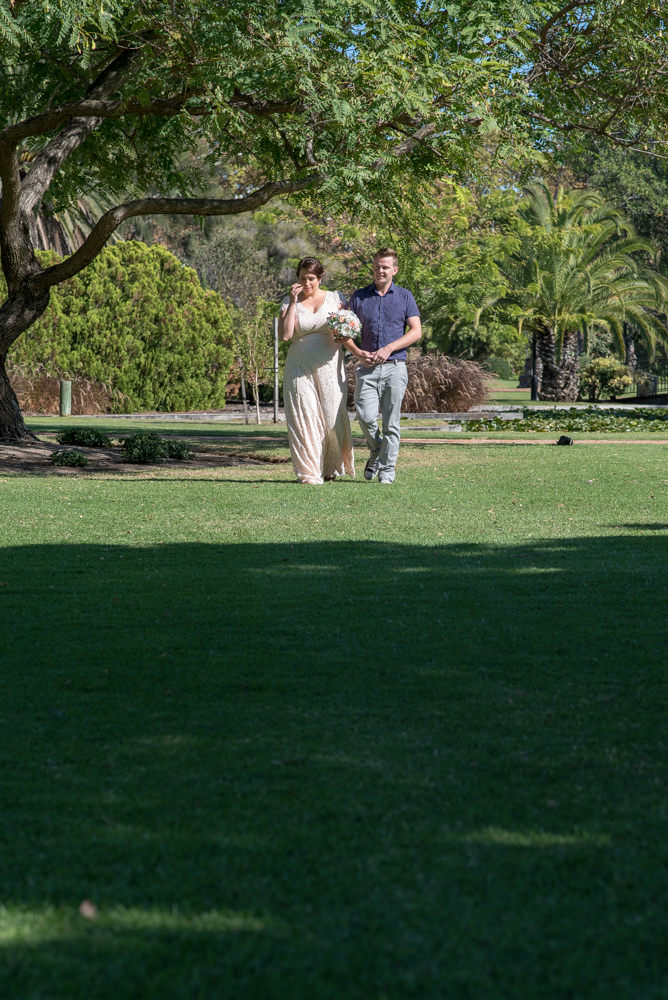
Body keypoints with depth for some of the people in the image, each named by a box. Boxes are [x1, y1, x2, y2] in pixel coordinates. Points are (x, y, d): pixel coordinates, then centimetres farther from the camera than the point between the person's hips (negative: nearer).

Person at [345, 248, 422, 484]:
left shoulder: (404, 296, 8)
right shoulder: (359, 296, 11)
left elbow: (416, 331, 1)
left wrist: (389, 348, -10)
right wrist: (358, 353, -6)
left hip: (395, 367, -1)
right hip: (367, 368, 1)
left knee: (391, 422, -2)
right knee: (366, 416, -13)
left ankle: (387, 469, 8)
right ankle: (375, 453, 14)